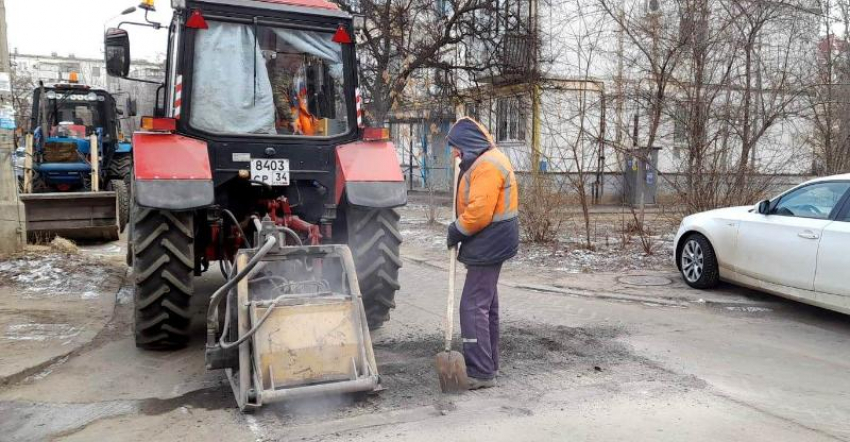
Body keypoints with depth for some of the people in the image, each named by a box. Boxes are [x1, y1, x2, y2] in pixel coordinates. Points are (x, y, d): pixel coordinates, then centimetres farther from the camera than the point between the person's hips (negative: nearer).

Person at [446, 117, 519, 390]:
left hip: (489, 245, -11)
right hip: (491, 244, 11)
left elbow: (479, 211, -25)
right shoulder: (487, 160, 16)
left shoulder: (487, 166, -19)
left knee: (474, 306, -9)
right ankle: (489, 364, 29)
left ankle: (481, 373, -4)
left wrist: (456, 231, -12)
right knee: (486, 305, 17)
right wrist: (459, 231, 10)